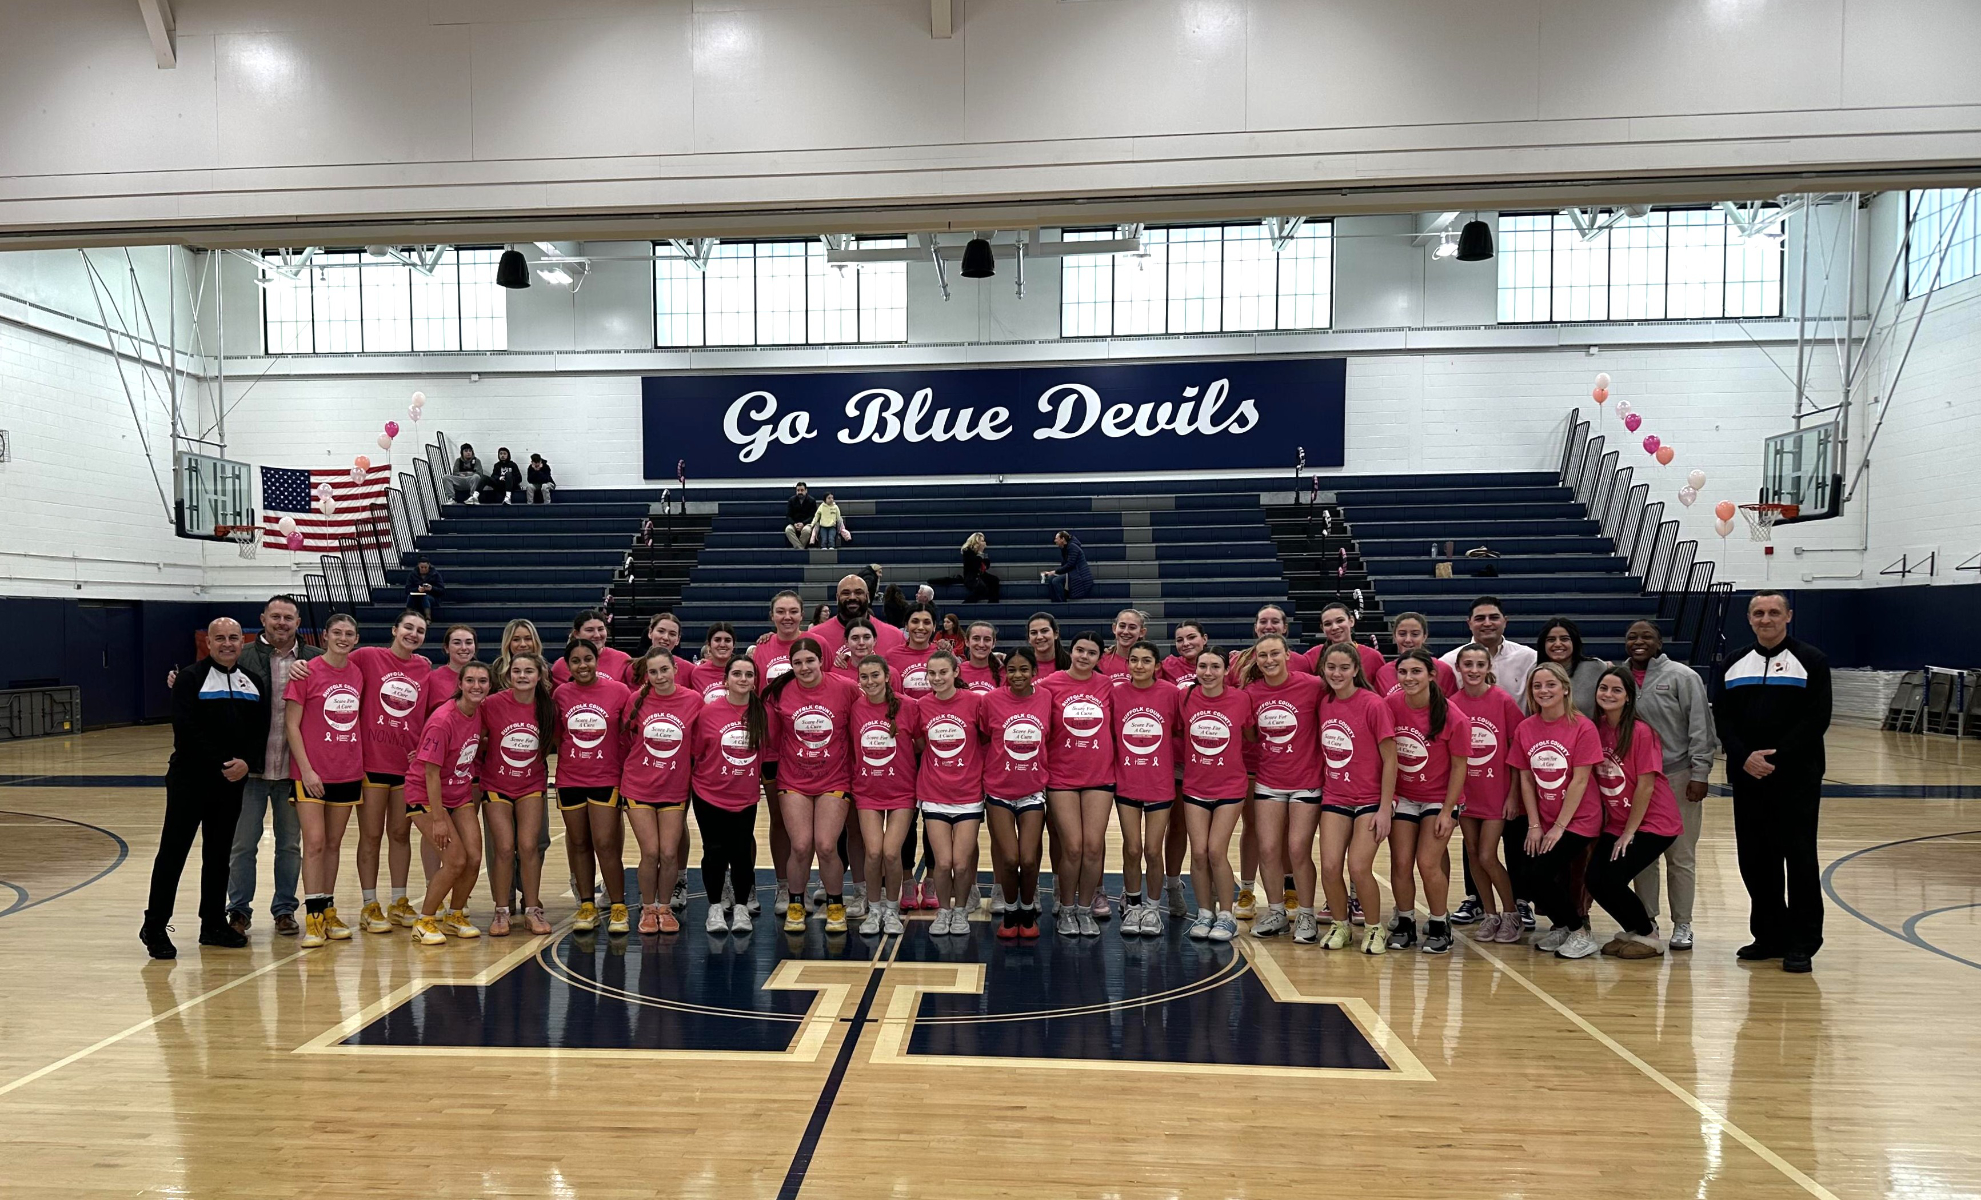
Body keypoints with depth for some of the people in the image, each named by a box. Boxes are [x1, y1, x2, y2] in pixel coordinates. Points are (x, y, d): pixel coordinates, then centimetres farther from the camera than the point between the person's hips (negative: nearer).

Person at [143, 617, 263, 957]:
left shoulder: (252, 683, 11)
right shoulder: (191, 678, -4)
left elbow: (261, 729, 6)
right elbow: (187, 730, -14)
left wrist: (246, 763, -11)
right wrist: (219, 765, -17)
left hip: (232, 782, 5)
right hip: (190, 779, -5)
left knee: (219, 854, 12)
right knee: (173, 852, -1)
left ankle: (214, 923, 21)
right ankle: (154, 927, 8)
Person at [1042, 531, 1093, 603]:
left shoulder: (1072, 547, -13)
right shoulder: (1064, 549, 13)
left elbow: (1070, 565, -20)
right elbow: (1064, 565, 15)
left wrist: (1055, 572, -14)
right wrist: (1051, 572, 3)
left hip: (1080, 576, -9)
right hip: (1071, 573, 9)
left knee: (1056, 581, -25)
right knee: (1050, 579, -8)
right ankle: (1055, 603, -11)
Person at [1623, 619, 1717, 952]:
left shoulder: (1682, 677, -5)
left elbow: (1701, 729, -7)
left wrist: (1700, 773, -11)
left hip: (1678, 777, -3)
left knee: (1681, 856, 4)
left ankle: (1682, 925, 16)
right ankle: (1647, 920, 22)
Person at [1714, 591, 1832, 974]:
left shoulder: (1810, 660, 0)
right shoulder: (1734, 663, 11)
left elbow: (1817, 720, -8)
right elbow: (1722, 718, 6)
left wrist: (1776, 757, -15)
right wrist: (1744, 757, -9)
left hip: (1797, 778, -4)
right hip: (1747, 777, 4)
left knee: (1799, 856, -2)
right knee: (1754, 857, 7)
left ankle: (1802, 943, 8)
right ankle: (1769, 936, 20)